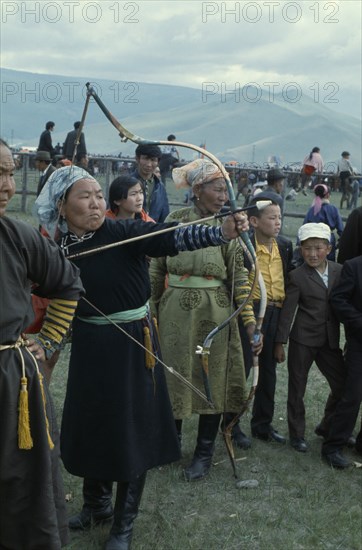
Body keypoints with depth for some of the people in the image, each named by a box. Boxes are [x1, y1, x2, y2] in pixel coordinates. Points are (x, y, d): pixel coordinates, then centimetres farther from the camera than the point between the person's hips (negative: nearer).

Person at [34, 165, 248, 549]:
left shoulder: (124, 232, -12)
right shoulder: (59, 248, 0)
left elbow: (173, 237, -26)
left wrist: (223, 232, -40)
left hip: (131, 344, -4)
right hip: (88, 347, 4)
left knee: (131, 429, 4)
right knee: (90, 425, 15)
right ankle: (97, 503, 40)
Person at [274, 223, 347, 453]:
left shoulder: (340, 271, 1)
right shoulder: (298, 276, -9)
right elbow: (287, 311, -7)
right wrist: (280, 342, -7)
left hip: (330, 340, 4)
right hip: (303, 340, -3)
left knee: (343, 384, 5)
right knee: (297, 387, 6)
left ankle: (328, 426, 27)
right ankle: (297, 433, 21)